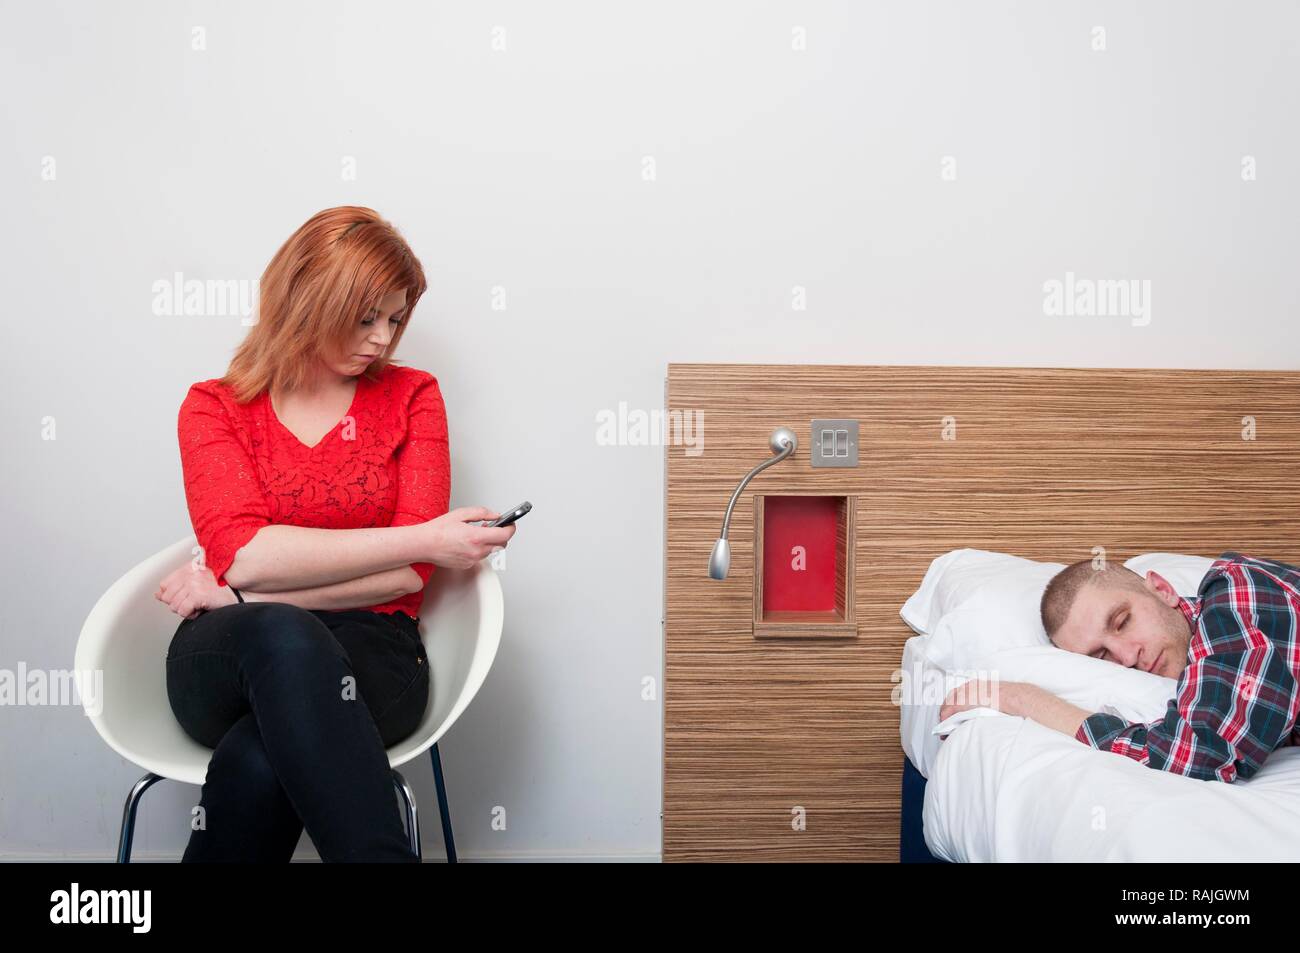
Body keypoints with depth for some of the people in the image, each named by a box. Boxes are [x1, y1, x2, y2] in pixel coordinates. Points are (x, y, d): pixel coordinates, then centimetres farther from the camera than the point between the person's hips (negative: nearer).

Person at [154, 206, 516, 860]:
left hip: (368, 653, 0)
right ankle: (381, 853, -36)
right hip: (227, 663, 1)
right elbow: (242, 552, -11)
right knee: (283, 635, -37)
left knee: (261, 763, -36)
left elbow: (410, 575, -4)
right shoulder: (213, 407, 8)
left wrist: (245, 594, -10)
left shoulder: (411, 396, 8)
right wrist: (422, 540, -16)